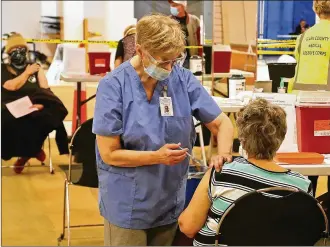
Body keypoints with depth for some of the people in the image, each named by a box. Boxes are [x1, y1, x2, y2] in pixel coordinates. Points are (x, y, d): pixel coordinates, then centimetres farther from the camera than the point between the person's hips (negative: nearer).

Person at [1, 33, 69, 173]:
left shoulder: (35, 68, 15)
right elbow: (11, 86, -10)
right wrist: (27, 73, 0)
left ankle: (27, 152, -11)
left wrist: (41, 103, -15)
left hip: (35, 107, 1)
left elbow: (45, 90, 6)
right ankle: (33, 150, -10)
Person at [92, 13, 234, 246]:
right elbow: (109, 154, -15)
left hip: (172, 203, 3)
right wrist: (157, 157, -27)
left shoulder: (183, 79, -7)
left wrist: (223, 155, -21)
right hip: (128, 206, -3)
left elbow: (222, 122, -1)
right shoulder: (113, 86, -16)